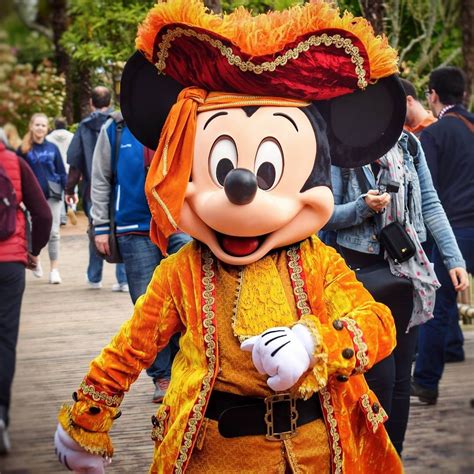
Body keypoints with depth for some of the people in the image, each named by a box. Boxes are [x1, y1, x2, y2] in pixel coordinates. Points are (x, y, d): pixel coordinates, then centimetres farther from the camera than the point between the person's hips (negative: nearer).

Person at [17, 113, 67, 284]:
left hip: (53, 195, 1)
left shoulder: (52, 148, 5)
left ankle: (54, 269, 2)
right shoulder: (24, 150, 0)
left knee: (53, 233, -2)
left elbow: (61, 172, 7)